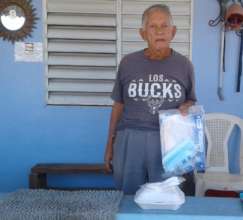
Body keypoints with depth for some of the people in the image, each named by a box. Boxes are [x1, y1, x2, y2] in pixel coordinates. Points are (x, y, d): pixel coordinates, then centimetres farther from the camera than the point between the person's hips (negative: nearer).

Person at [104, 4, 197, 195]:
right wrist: (110, 145, 9)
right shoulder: (128, 63, 1)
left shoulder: (184, 65, 2)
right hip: (130, 141, 0)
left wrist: (187, 106, -11)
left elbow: (191, 101, 13)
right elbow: (118, 106, 8)